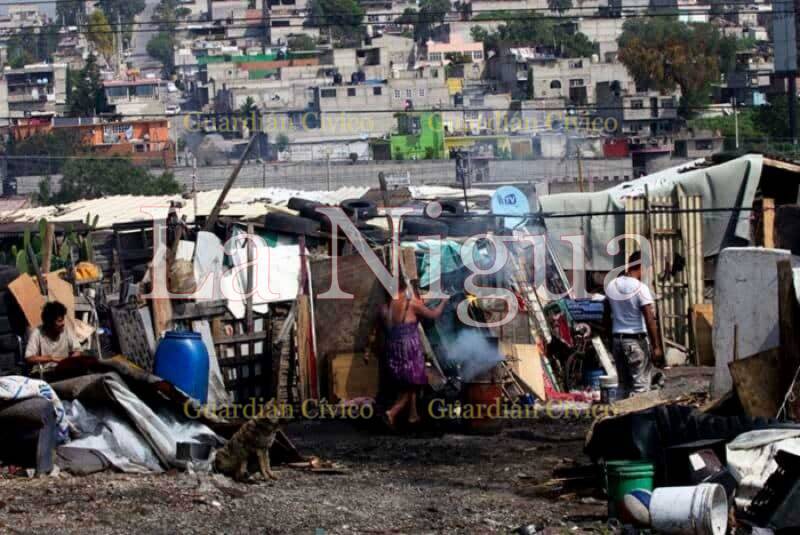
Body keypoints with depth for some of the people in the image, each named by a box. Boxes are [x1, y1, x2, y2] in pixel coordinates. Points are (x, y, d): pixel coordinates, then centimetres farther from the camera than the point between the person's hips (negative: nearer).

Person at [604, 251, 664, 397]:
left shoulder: (611, 286, 5)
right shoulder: (640, 288, -14)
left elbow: (607, 316, 12)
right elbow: (650, 320, -16)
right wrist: (656, 346, -13)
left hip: (617, 339, 7)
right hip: (637, 341, -7)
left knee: (624, 385, 12)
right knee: (641, 385, -3)